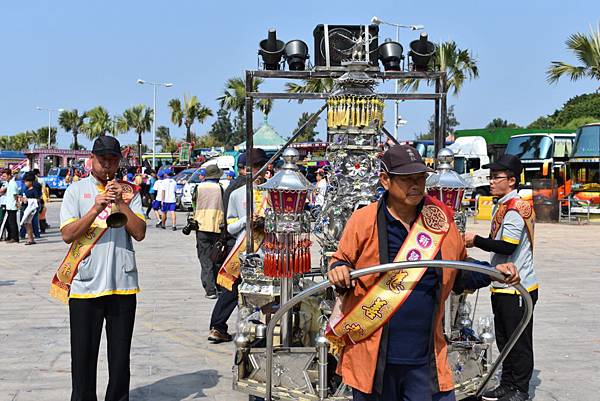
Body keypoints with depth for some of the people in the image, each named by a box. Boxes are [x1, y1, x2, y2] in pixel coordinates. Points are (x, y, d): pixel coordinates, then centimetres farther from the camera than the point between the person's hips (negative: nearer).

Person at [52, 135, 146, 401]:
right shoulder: (76, 191, 4)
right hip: (85, 284, -1)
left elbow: (140, 233, -2)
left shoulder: (129, 192, 8)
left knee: (120, 353, 10)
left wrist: (121, 203, -13)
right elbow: (67, 234, -7)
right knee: (84, 352, 6)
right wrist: (96, 208, -17)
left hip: (123, 283, 2)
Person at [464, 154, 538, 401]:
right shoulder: (500, 206, 14)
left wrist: (476, 240, -17)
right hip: (502, 286, 10)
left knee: (519, 341, 0)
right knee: (504, 339, 16)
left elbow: (507, 247, -24)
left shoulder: (516, 208, -17)